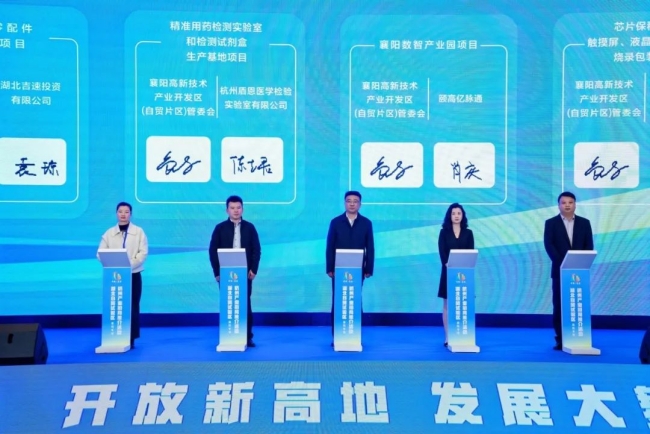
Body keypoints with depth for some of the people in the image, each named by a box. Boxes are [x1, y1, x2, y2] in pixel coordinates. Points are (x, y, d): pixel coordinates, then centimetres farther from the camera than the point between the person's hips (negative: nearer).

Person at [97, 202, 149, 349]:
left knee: (132, 307, 0)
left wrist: (128, 266, -18)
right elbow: (101, 253, 2)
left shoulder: (139, 232, 3)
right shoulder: (109, 233, 9)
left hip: (133, 274, -2)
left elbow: (143, 253, -5)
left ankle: (131, 339, 6)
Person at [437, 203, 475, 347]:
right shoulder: (444, 232, 2)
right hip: (449, 271, -1)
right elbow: (442, 251, -7)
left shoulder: (468, 233, 6)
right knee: (448, 304, 2)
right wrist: (447, 265, -23)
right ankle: (448, 337, 5)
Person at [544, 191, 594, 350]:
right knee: (559, 305, -1)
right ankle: (560, 340, 3)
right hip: (560, 270, -1)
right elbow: (549, 245, -7)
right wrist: (562, 263, -18)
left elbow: (589, 246, 3)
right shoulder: (551, 223, 4)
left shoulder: (584, 223, 10)